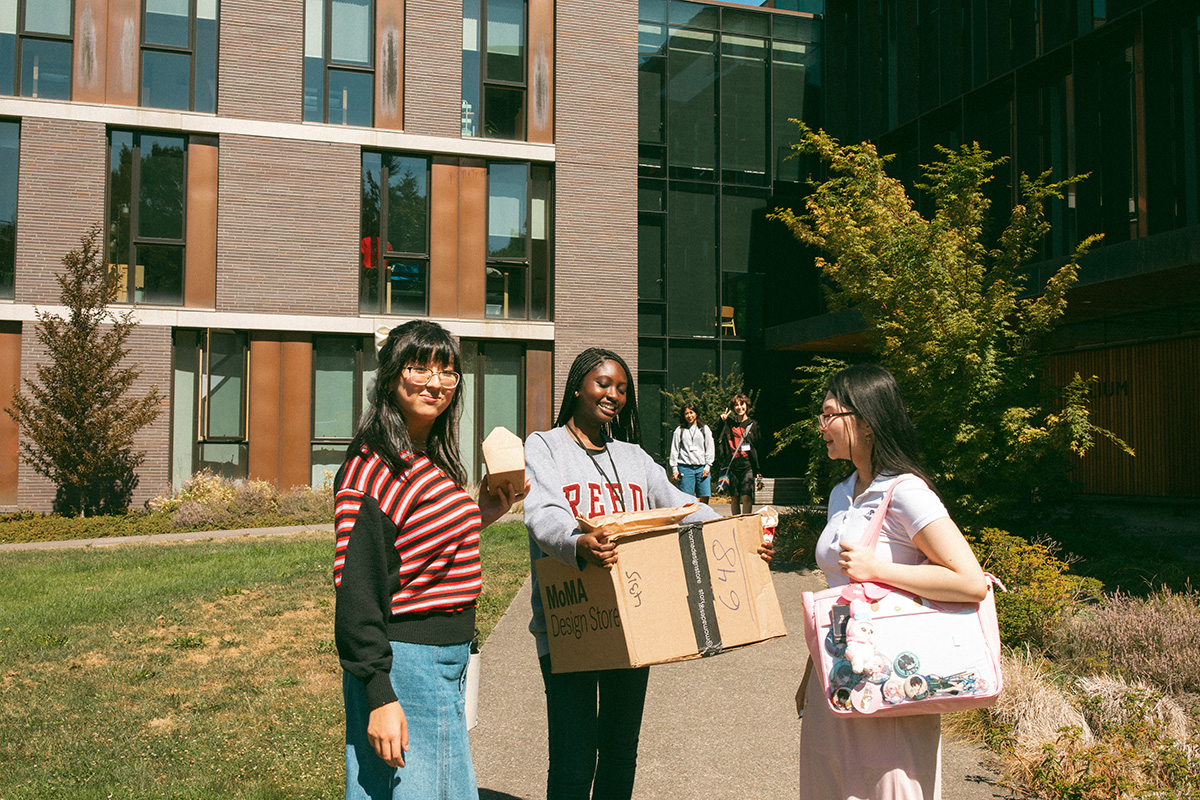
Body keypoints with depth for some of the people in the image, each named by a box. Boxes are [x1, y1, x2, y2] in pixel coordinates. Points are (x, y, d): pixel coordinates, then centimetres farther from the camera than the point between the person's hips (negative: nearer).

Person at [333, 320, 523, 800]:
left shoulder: (433, 463, 10)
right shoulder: (372, 468, -17)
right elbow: (357, 592, -20)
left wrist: (479, 517, 9)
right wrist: (380, 697, -21)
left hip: (447, 664, 10)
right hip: (403, 666, -10)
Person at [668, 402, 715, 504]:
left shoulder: (704, 429, 14)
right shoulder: (679, 430, 11)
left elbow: (710, 449, 12)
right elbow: (674, 450, 11)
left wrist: (707, 467, 2)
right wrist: (674, 469, 4)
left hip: (702, 468, 1)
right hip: (685, 467, -1)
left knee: (704, 498, -7)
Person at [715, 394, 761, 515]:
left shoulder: (752, 425, 5)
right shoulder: (729, 423, 12)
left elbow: (757, 448, 6)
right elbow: (718, 439, 13)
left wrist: (757, 470, 2)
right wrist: (722, 422, 3)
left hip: (747, 465, -2)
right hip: (732, 465, 2)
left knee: (746, 497, -11)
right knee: (734, 498, 6)